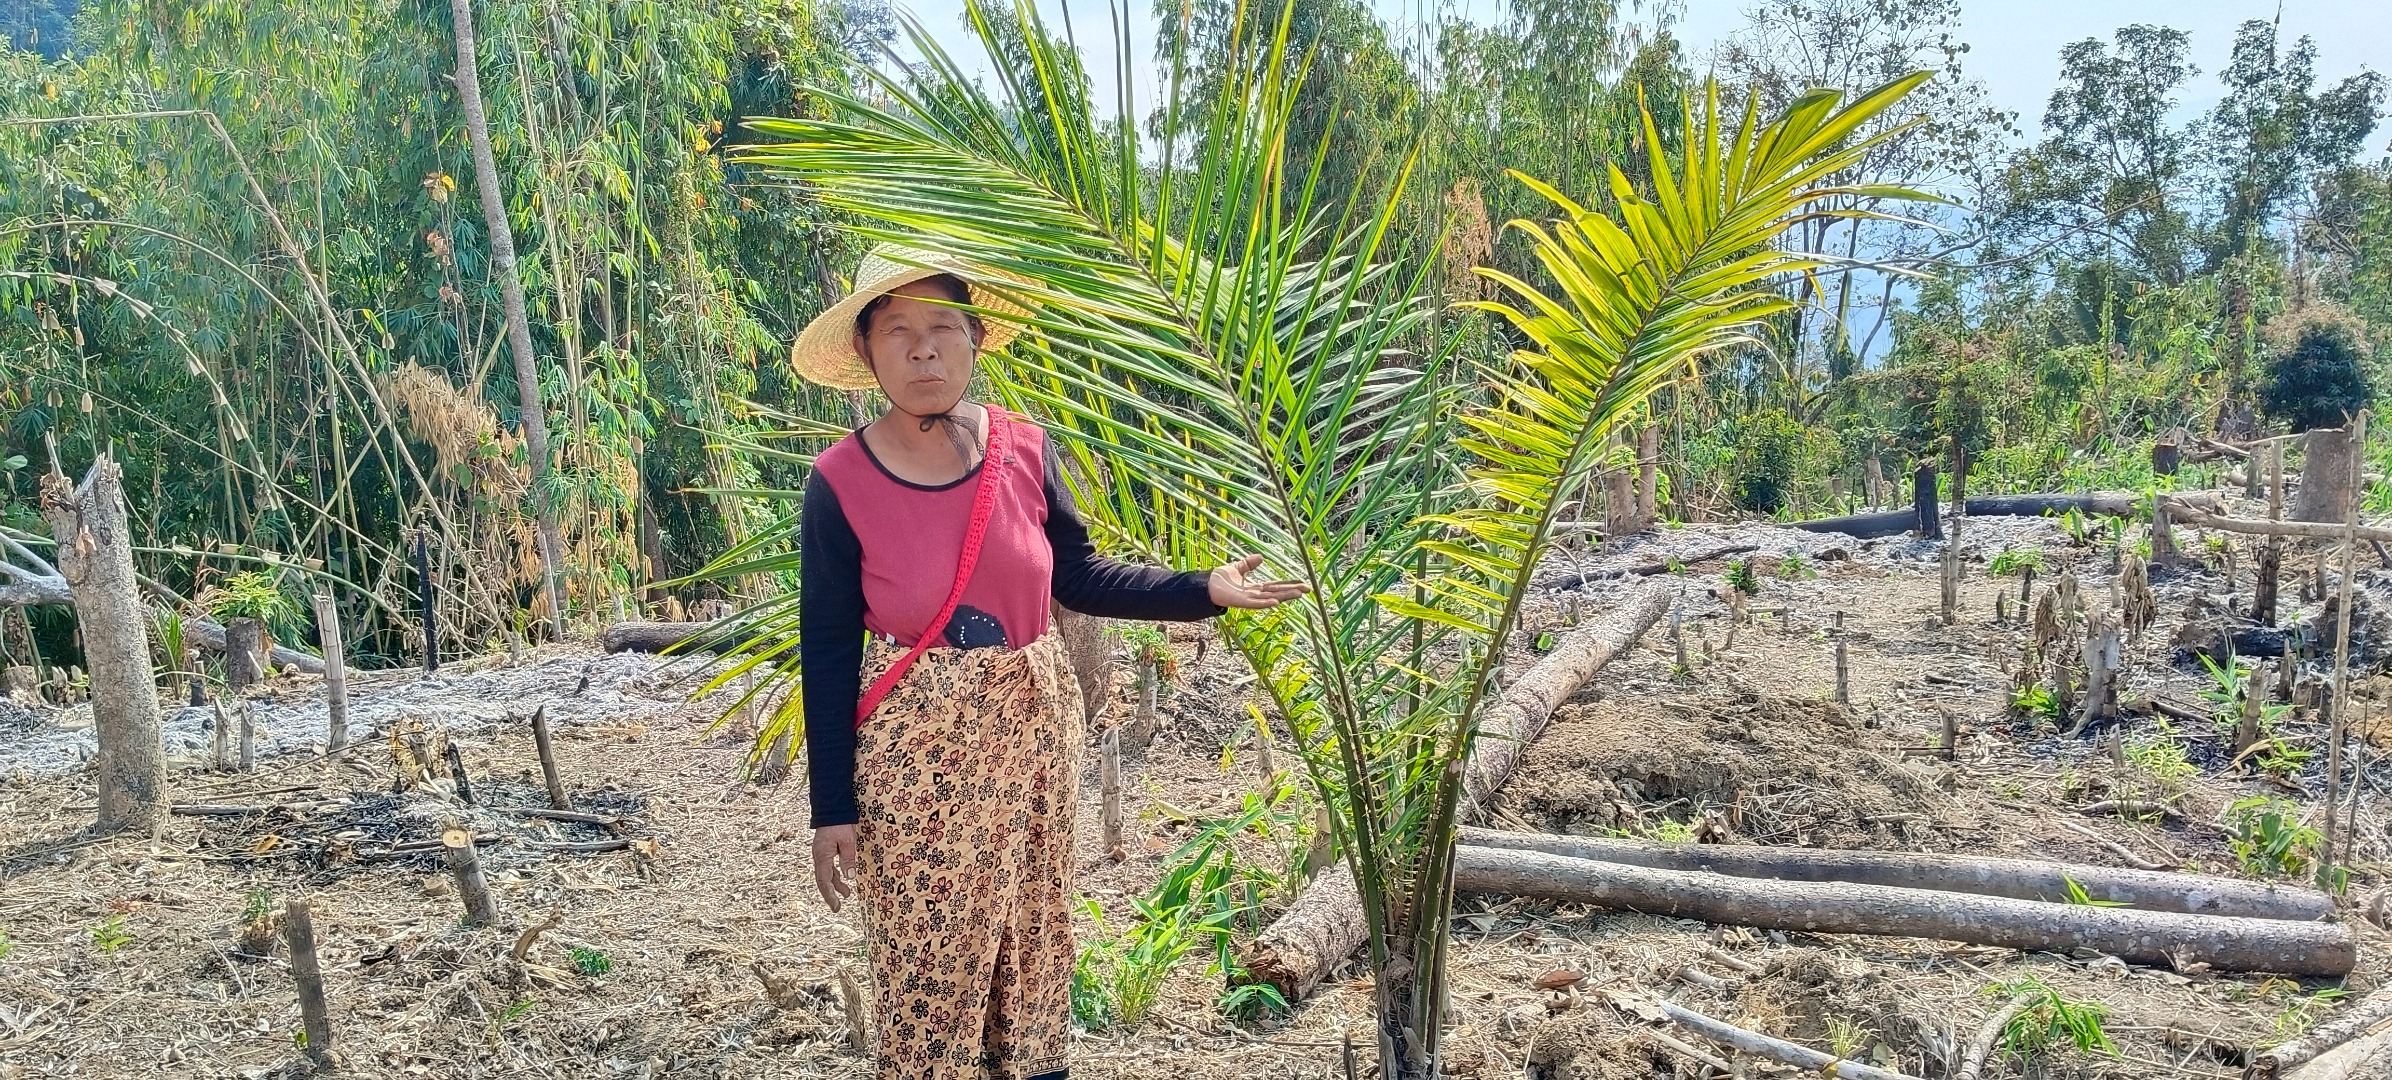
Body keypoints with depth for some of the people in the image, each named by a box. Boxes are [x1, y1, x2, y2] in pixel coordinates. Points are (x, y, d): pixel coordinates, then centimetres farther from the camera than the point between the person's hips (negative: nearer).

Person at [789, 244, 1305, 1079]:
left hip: (1034, 725, 3)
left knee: (1032, 928, 18)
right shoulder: (841, 484, -14)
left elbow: (1079, 576, 4)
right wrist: (833, 807, -7)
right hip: (916, 747, -3)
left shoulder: (1023, 450, -6)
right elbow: (827, 655, -9)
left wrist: (1204, 590, -7)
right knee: (929, 953, 8)